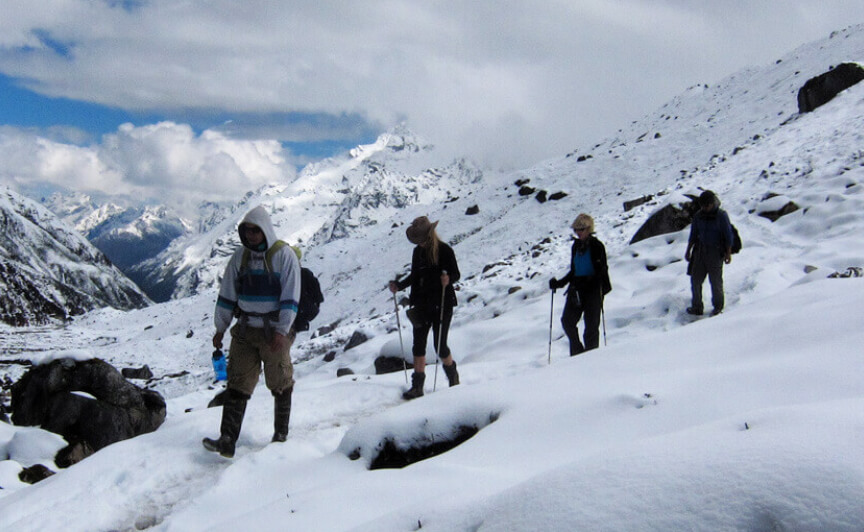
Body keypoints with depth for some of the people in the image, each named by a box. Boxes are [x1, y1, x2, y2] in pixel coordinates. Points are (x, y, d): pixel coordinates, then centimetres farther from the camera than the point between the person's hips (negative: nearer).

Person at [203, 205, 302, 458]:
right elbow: (227, 295, 12)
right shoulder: (240, 256, 6)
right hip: (245, 330, 4)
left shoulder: (284, 255, -8)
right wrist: (220, 328, 11)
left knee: (280, 385, 8)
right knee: (237, 384, -2)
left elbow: (290, 298, -12)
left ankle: (281, 434, 24)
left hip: (274, 332, -4)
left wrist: (281, 331, -18)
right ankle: (227, 441, -3)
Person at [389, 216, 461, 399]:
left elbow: (456, 274, -7)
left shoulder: (445, 250, -10)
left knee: (440, 345, -1)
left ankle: (452, 375, 28)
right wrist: (399, 285, 3)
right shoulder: (418, 252, 7)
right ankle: (417, 385, 8)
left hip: (442, 304, -5)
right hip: (422, 304, 5)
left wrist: (448, 279, -28)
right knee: (418, 344, 2)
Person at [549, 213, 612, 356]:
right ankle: (577, 352, 8)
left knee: (591, 325, -3)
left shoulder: (597, 246, -3)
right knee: (567, 320, -6)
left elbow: (602, 270, -5)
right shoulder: (576, 246, 13)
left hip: (593, 289, -5)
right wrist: (559, 283, 11)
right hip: (576, 288, 5)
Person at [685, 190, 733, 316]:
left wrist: (728, 253, -8)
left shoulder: (721, 215, -10)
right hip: (701, 250, 5)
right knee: (695, 279, 4)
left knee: (716, 280, 4)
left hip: (716, 251, -4)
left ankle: (718, 307, 22)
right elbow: (693, 234, 12)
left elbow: (728, 236, -7)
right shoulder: (699, 215, 3)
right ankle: (697, 307, 16)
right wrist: (688, 250, 13)